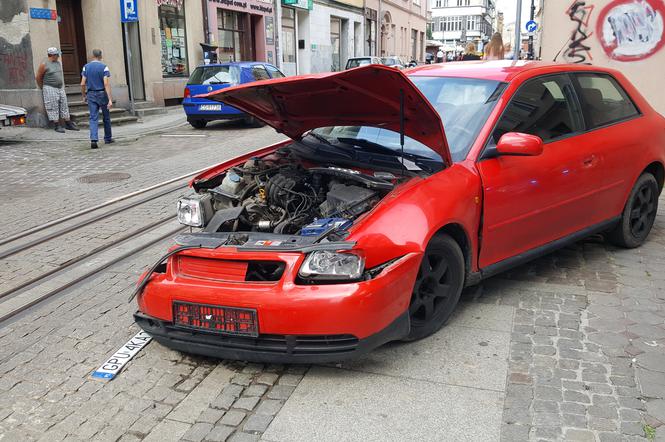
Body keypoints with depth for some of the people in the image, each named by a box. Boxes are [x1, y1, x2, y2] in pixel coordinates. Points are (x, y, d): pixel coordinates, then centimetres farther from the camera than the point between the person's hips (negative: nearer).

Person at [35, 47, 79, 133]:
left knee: (64, 106, 8)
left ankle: (68, 124, 14)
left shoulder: (58, 63, 11)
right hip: (50, 89, -6)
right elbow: (38, 78, -2)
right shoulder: (44, 65, -8)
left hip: (60, 88, 6)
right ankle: (57, 126, 0)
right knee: (54, 108, -3)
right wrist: (43, 88, 3)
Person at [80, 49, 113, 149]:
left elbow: (83, 84, -1)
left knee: (93, 118, -1)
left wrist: (84, 96, 14)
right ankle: (107, 138, 25)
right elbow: (106, 84, -17)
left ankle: (93, 140, -16)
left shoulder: (86, 67, 2)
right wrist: (110, 99, -19)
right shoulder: (104, 67, -8)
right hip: (102, 94, -2)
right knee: (106, 117, 14)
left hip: (91, 95, 2)